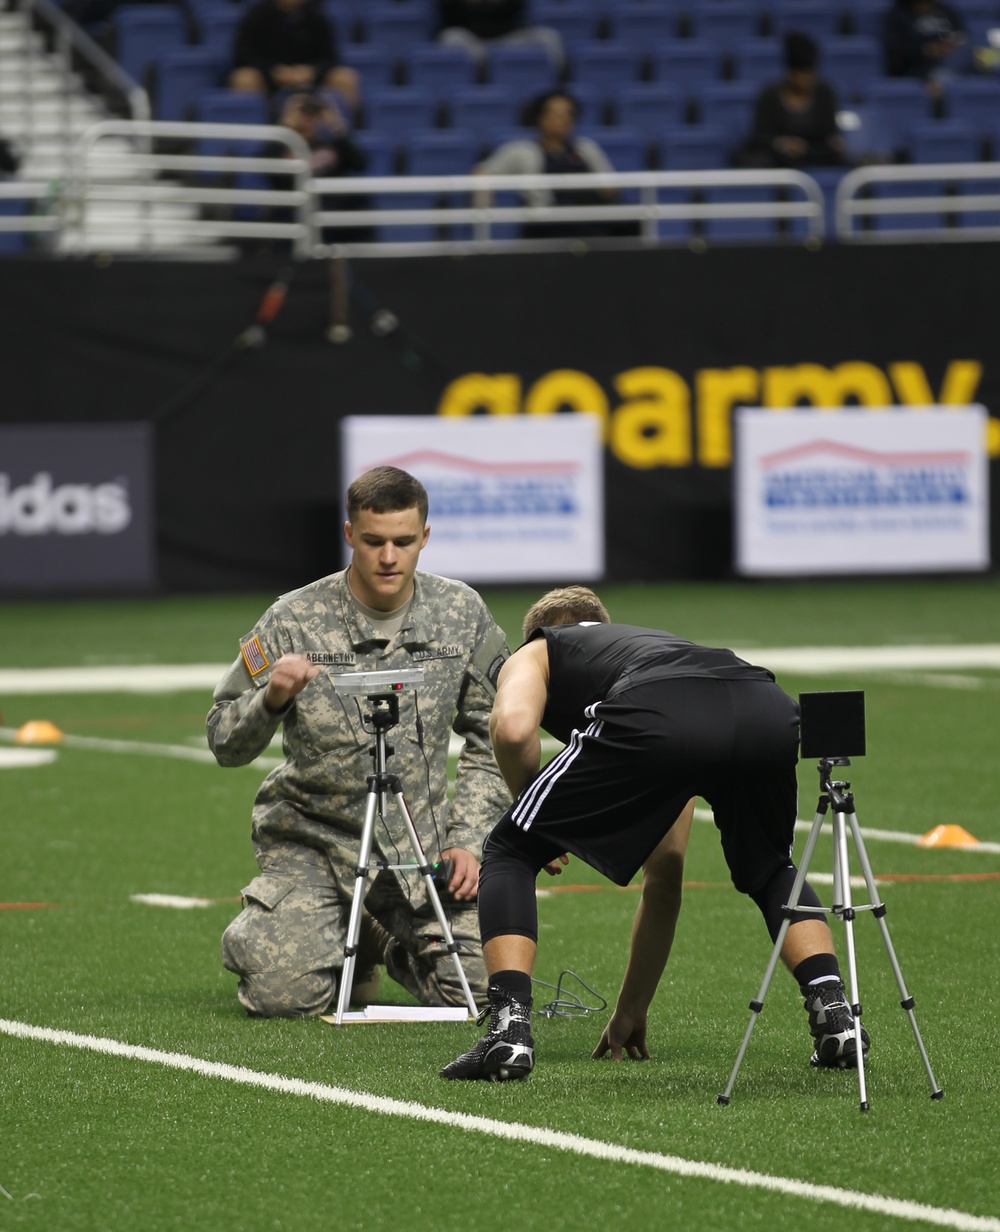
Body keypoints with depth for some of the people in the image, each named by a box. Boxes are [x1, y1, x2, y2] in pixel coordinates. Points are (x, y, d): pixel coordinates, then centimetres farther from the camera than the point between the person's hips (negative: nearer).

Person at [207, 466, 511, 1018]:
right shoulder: (295, 620, -9)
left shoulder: (461, 614, 0)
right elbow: (225, 743, -6)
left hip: (421, 839, 3)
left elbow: (490, 738, 9)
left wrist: (466, 840, -2)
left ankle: (389, 940, 23)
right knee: (283, 994, -21)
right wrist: (273, 697, -27)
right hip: (312, 838, -2)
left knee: (475, 988, -11)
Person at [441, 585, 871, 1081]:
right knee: (769, 872, 37)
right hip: (769, 712, 5)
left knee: (509, 852, 17)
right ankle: (834, 1017, 19)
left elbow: (512, 727, 5)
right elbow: (665, 874, 50)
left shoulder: (534, 655, 35)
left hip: (654, 719, -5)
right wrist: (632, 1011, 56)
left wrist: (534, 811, 26)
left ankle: (508, 1030, 1)